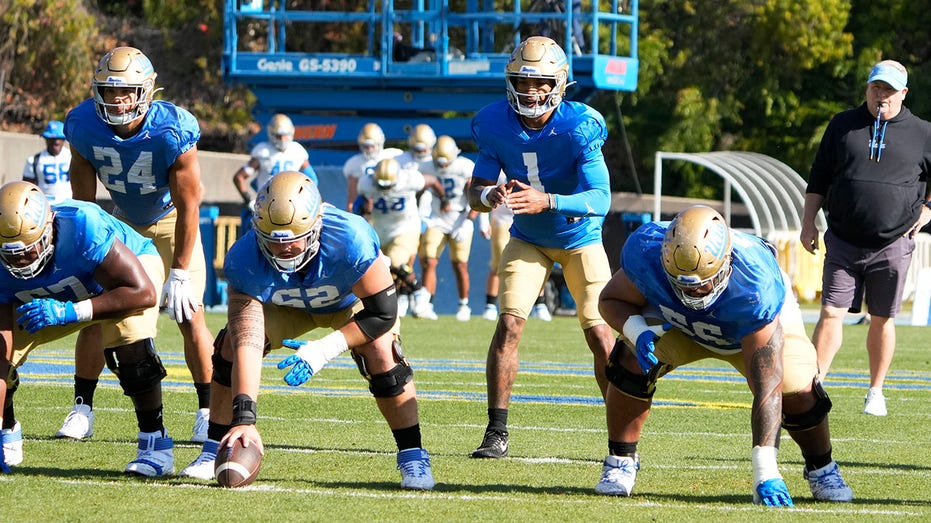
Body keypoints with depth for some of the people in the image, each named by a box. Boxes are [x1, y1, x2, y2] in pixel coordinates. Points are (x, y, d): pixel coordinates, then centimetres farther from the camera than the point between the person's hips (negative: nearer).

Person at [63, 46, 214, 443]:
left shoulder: (172, 132, -33)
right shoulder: (84, 127, -23)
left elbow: (189, 206, -24)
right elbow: (82, 200, -8)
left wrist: (179, 274, -22)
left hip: (172, 221, -3)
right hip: (123, 220, 3)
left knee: (189, 316, -11)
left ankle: (208, 411, 2)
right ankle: (82, 410, 4)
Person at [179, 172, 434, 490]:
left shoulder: (349, 240, -44)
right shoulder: (245, 261, -37)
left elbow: (383, 314, -31)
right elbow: (247, 345, -41)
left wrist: (324, 350, -38)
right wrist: (243, 419, -50)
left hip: (351, 300, -2)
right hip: (286, 304, 2)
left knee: (381, 353, -26)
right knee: (232, 347, -17)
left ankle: (413, 457, -11)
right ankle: (214, 452, -2)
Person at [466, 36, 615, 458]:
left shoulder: (579, 127, -27)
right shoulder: (496, 125, -16)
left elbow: (600, 199, -33)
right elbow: (475, 192, -12)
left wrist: (547, 201, -49)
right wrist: (490, 196, -37)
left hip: (579, 238, -2)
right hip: (528, 239, 2)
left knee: (600, 333, -9)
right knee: (509, 323, -12)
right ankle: (496, 433, -8)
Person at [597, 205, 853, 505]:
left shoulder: (755, 291, -45)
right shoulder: (645, 252, -38)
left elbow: (766, 387, -45)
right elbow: (611, 300, -15)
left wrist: (765, 473, -49)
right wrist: (636, 331, -39)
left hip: (765, 321, -2)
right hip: (676, 320, 2)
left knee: (798, 393, -19)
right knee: (634, 364, -23)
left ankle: (821, 469, 12)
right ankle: (620, 462, -1)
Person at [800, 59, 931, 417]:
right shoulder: (843, 126, 7)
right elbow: (818, 179, 11)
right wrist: (808, 222, 5)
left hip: (892, 246, -1)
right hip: (843, 242, 1)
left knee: (882, 320, 6)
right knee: (831, 314, -7)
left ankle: (876, 391, 19)